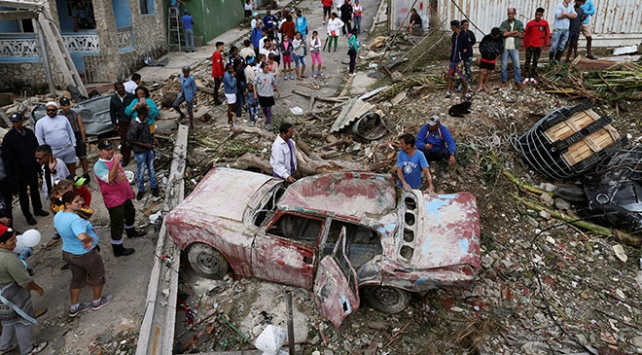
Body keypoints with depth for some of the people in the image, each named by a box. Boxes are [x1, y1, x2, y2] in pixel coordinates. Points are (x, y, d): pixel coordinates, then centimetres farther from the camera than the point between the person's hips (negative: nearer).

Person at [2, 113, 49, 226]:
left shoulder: (29, 132, -1)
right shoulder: (8, 137, -14)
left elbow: (36, 147, 7)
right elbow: (6, 157, -14)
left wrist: (38, 163, 4)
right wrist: (10, 174, -17)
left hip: (32, 167, 4)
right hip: (20, 170, -4)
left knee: (35, 189, 19)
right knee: (23, 193, 10)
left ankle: (37, 209, 36)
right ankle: (27, 215, 21)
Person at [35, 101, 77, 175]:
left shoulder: (64, 118, 7)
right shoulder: (40, 122, 0)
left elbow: (71, 132, 12)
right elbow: (39, 138, 1)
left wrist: (74, 145, 7)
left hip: (69, 149, 3)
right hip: (54, 152, -2)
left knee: (72, 167, 11)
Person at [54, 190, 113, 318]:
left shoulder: (58, 215, -5)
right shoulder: (74, 219, -36)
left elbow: (56, 228, 18)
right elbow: (83, 237, -51)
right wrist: (90, 239, -31)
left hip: (68, 253, 8)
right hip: (85, 254, -8)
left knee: (77, 278, 26)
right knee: (98, 276, 18)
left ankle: (74, 307, 38)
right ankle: (97, 302, 37)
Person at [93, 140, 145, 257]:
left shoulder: (114, 159, 4)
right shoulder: (99, 166, -23)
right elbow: (110, 179, -39)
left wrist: (130, 189, 21)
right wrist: (116, 162, -44)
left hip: (125, 195, 9)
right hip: (114, 200, -9)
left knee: (130, 214, 30)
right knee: (117, 224, 2)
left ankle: (131, 231, 56)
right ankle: (118, 249, 16)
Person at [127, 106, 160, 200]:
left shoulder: (145, 121, -2)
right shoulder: (134, 125, -24)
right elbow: (130, 140, -19)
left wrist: (153, 138, -3)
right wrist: (145, 145, -20)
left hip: (149, 149, 6)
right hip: (140, 152, -6)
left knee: (151, 169, 16)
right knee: (141, 172, 10)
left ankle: (154, 187, 31)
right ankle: (141, 190, 27)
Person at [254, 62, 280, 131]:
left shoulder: (271, 75, -5)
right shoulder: (258, 76, -8)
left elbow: (274, 84, 8)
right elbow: (255, 85, -1)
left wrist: (278, 91, 12)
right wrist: (255, 94, -6)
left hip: (269, 95, -1)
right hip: (261, 95, 1)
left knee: (269, 109, -4)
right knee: (264, 109, 14)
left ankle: (268, 124, 1)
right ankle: (267, 119, 39)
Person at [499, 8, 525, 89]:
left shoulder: (519, 23, 4)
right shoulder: (504, 23, 1)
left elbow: (521, 34, -7)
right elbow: (503, 33, -15)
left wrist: (508, 33, -9)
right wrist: (515, 31, -9)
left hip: (514, 48, 1)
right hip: (505, 47, 0)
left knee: (517, 65, 2)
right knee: (504, 65, 6)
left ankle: (518, 81, 10)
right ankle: (504, 81, 18)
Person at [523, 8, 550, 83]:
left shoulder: (545, 23, -3)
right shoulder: (530, 23, -7)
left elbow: (547, 34, 7)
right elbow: (526, 34, 2)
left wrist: (543, 43, 4)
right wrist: (526, 44, 2)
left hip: (538, 46, 2)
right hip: (530, 45, -2)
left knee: (535, 62, 8)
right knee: (528, 61, -4)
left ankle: (532, 78, 14)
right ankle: (527, 78, -1)